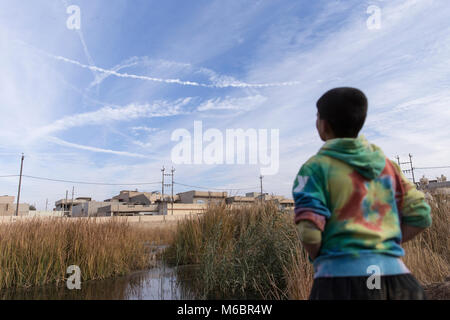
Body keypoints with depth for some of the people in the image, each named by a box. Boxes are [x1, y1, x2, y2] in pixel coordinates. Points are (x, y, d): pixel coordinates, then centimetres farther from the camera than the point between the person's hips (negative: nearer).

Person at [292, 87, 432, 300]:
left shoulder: (315, 168, -6)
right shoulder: (385, 163, 11)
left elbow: (309, 233, -15)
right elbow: (420, 216, 10)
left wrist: (319, 260, 5)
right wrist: (382, 249, 13)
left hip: (343, 277, -4)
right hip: (395, 276, 5)